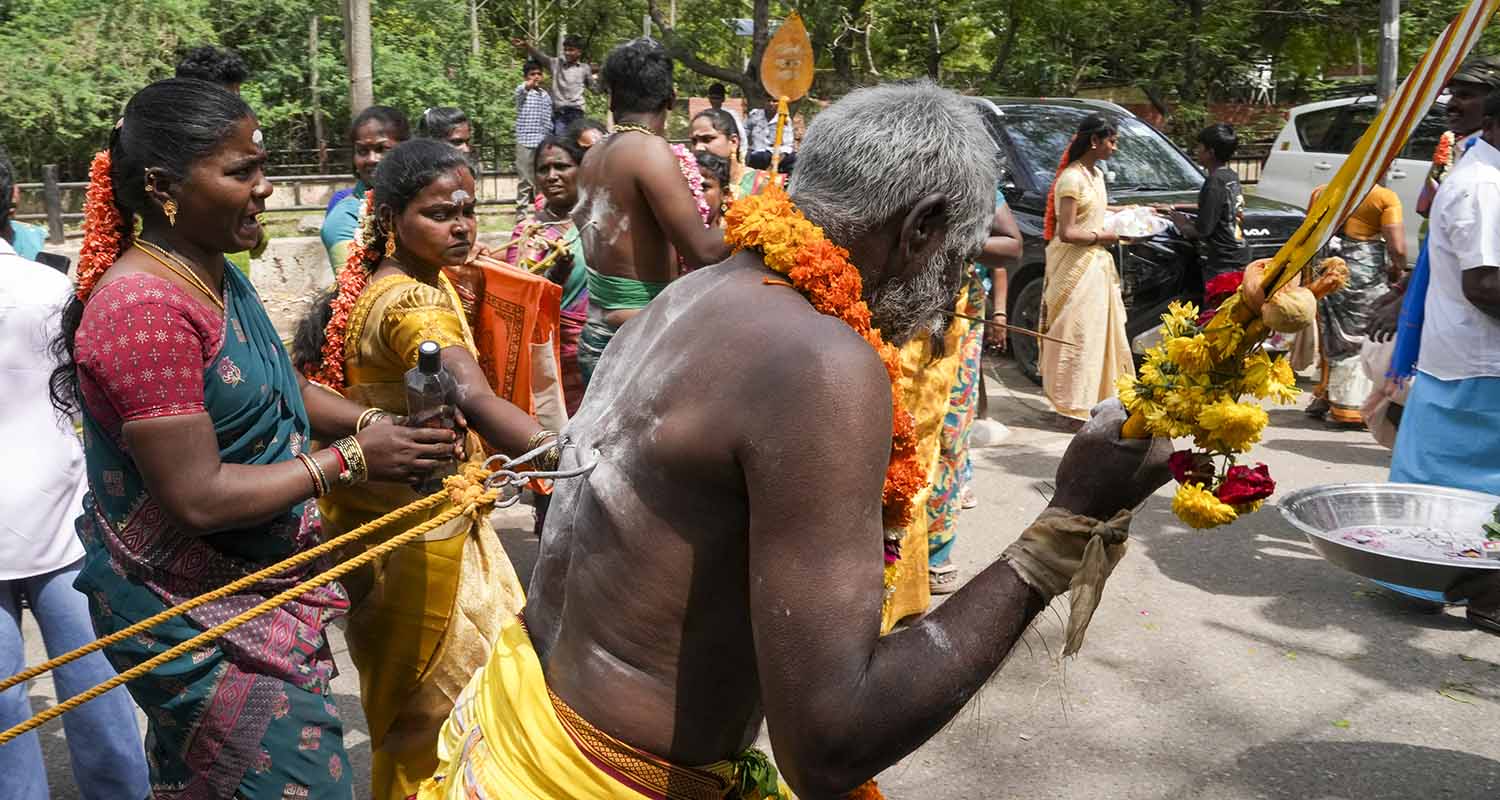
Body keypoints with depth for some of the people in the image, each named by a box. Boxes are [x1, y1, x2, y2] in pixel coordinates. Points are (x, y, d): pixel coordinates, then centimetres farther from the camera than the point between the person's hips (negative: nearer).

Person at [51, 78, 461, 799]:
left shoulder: (216, 275, 4)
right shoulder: (144, 307, -26)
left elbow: (274, 388, 14)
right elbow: (199, 498, -27)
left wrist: (374, 422, -4)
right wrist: (353, 458, -19)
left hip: (255, 588, 9)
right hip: (196, 620, -9)